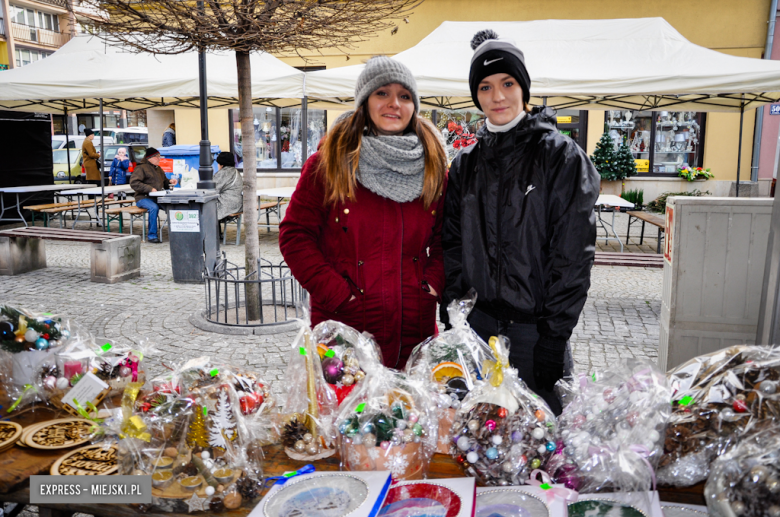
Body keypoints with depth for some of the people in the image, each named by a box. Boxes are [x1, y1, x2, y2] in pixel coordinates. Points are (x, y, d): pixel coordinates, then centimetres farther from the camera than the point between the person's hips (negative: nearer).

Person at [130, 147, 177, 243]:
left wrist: (169, 182, 8)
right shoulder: (141, 168, -1)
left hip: (157, 198, 6)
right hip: (143, 198, -6)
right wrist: (150, 189, -21)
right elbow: (134, 183, -13)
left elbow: (164, 182, 33)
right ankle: (152, 236, -29)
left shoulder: (158, 169, 23)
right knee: (154, 208, -37)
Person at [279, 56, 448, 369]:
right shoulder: (330, 161, -3)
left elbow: (443, 238, 15)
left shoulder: (432, 165, 7)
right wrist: (337, 293, -12)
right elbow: (295, 235, -4)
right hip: (344, 329, -3)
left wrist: (433, 285, -1)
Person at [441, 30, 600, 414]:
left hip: (535, 328, -4)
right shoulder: (466, 164, 7)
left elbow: (573, 255, -11)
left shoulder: (561, 156, -7)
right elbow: (452, 247, 9)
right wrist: (452, 318, 3)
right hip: (478, 322, 4)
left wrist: (555, 336, -14)